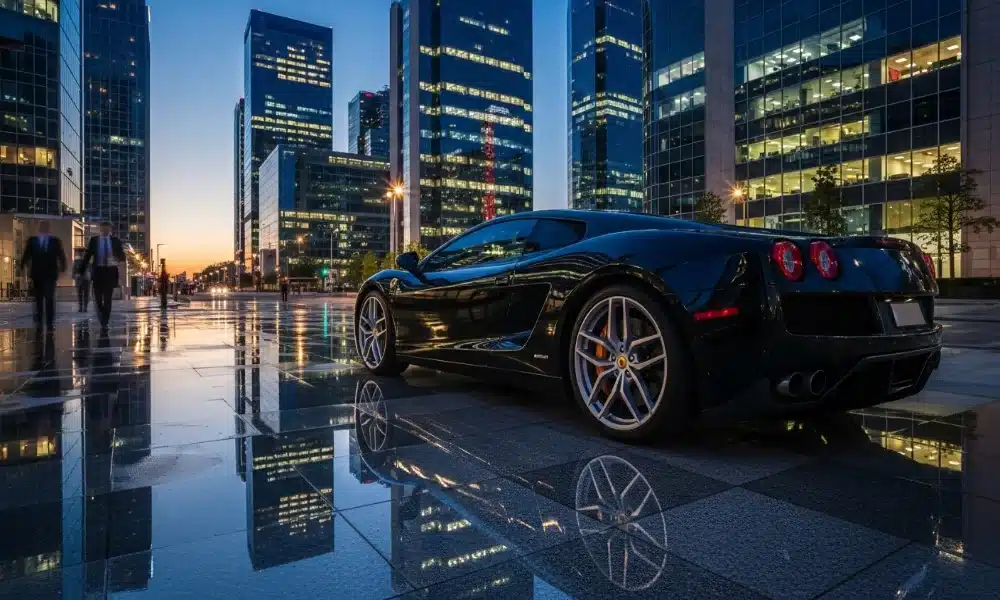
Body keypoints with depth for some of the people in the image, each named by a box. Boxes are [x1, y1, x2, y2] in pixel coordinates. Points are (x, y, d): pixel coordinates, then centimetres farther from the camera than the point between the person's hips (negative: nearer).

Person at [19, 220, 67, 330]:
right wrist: (23, 266, -8)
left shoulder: (55, 241, 4)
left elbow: (61, 255, 1)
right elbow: (26, 255, 3)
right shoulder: (32, 240, 7)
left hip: (50, 274, -2)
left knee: (50, 298, -6)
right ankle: (38, 322, 15)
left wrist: (62, 267, -9)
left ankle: (50, 323, -5)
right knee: (38, 299, 8)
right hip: (36, 274, 2)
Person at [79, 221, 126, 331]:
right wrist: (81, 271, -2)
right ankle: (103, 320, 21)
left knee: (108, 298, 0)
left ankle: (105, 323, 4)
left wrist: (118, 258, -22)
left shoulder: (115, 241, 5)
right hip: (98, 271, 1)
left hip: (111, 271, -1)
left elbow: (122, 256, 3)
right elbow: (87, 256, 4)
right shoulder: (94, 240, 5)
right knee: (98, 298, 2)